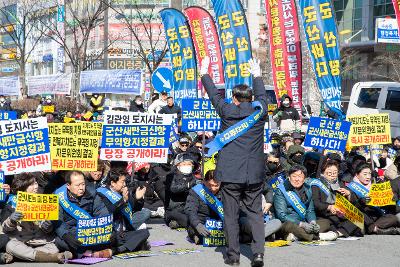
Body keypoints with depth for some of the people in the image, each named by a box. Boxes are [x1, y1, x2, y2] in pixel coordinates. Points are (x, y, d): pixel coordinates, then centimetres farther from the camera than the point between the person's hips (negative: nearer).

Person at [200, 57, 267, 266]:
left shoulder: (227, 111, -3)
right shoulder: (259, 111, 3)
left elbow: (214, 94, 12)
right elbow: (261, 95, 23)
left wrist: (204, 73, 27)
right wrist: (257, 76, 40)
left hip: (230, 173, -2)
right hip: (254, 173, 2)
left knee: (231, 215, 4)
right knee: (255, 213, 7)